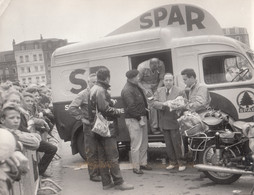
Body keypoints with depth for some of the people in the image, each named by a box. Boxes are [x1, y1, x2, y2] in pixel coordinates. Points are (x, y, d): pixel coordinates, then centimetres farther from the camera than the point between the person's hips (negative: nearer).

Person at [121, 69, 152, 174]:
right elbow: (131, 107, -20)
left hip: (142, 117, 9)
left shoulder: (136, 87, 14)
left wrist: (144, 116, 15)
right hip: (133, 120, -9)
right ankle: (136, 167, 2)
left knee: (144, 143, 14)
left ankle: (143, 163, 25)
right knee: (136, 145, -5)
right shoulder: (127, 90, -16)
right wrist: (139, 118, -17)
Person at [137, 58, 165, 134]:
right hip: (145, 85, -3)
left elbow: (161, 79, -10)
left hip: (157, 85, 3)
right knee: (152, 106, -15)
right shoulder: (142, 67, -25)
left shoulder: (161, 65, -17)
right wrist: (145, 90, -27)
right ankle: (154, 127, -8)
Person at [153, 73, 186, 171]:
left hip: (175, 122, -4)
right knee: (168, 143, 12)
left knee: (177, 143, -3)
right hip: (164, 122, 4)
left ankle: (181, 162, 10)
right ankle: (172, 161, 25)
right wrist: (163, 104, -22)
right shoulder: (159, 91, 9)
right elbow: (155, 103, -3)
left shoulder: (179, 91, -3)